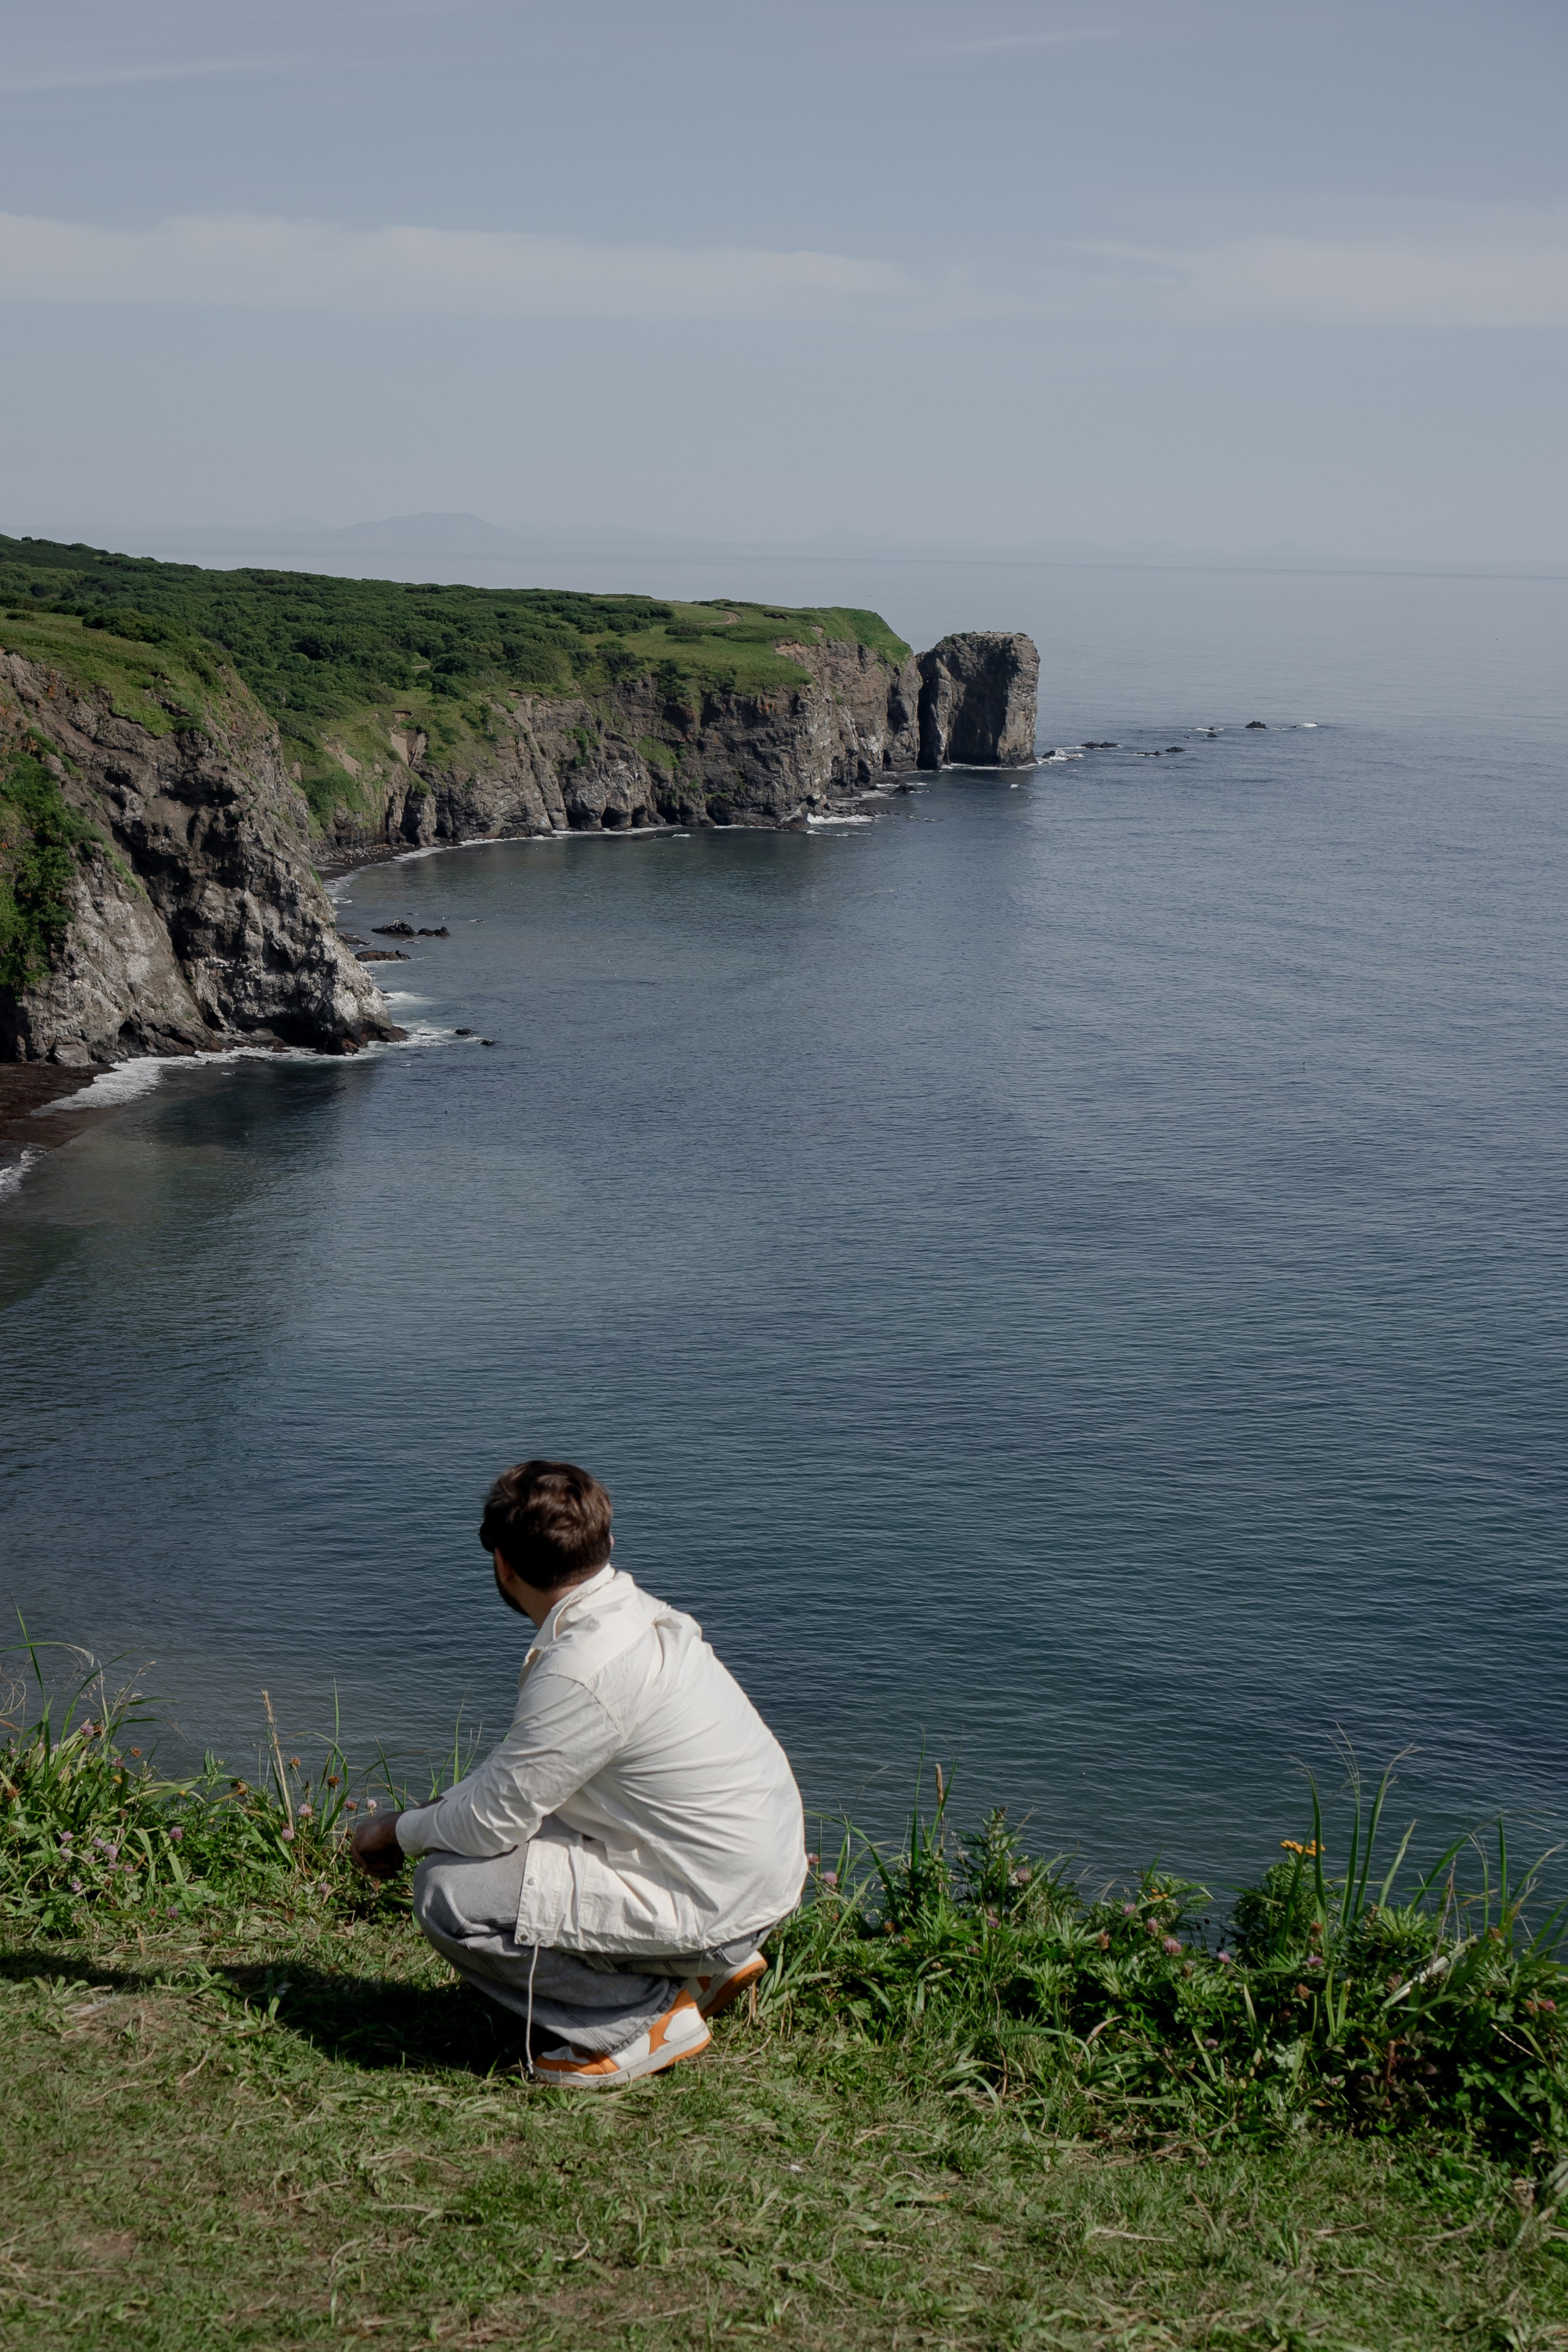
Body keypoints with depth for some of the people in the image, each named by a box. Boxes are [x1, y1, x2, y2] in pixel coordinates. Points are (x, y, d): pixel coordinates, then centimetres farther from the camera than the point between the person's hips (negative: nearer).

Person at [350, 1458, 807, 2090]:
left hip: (716, 1907, -9)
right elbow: (521, 1765, 17)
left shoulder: (583, 1671, -25)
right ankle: (707, 1963, 18)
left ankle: (648, 2017, -1)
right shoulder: (631, 1609, 4)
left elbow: (493, 1822, -15)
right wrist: (426, 1816, 11)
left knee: (448, 1893, -13)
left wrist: (399, 1832, 4)